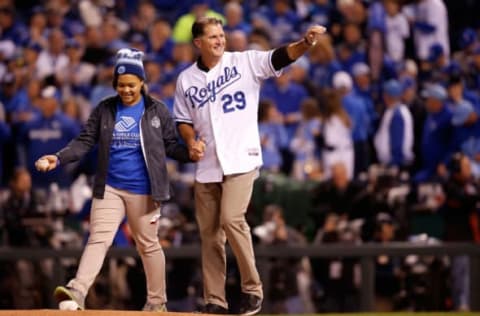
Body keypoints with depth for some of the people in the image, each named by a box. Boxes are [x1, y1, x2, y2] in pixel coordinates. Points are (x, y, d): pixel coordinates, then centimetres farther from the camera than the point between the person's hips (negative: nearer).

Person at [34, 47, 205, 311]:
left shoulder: (157, 111, -1)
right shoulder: (105, 110, 4)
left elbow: (171, 145, 2)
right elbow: (85, 141, 2)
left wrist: (189, 153, -18)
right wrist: (58, 159, -12)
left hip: (143, 190, -1)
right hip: (109, 188, 1)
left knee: (147, 244, 8)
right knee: (98, 239, -10)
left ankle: (156, 301, 20)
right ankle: (77, 292, -22)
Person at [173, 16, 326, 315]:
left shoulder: (245, 63, -4)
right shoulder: (186, 79, 6)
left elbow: (280, 57, -18)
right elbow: (183, 120, 16)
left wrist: (305, 43, -36)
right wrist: (190, 140, -4)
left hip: (240, 161, -4)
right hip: (207, 166, 4)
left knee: (231, 220, -20)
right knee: (209, 232, 7)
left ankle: (253, 288, -6)